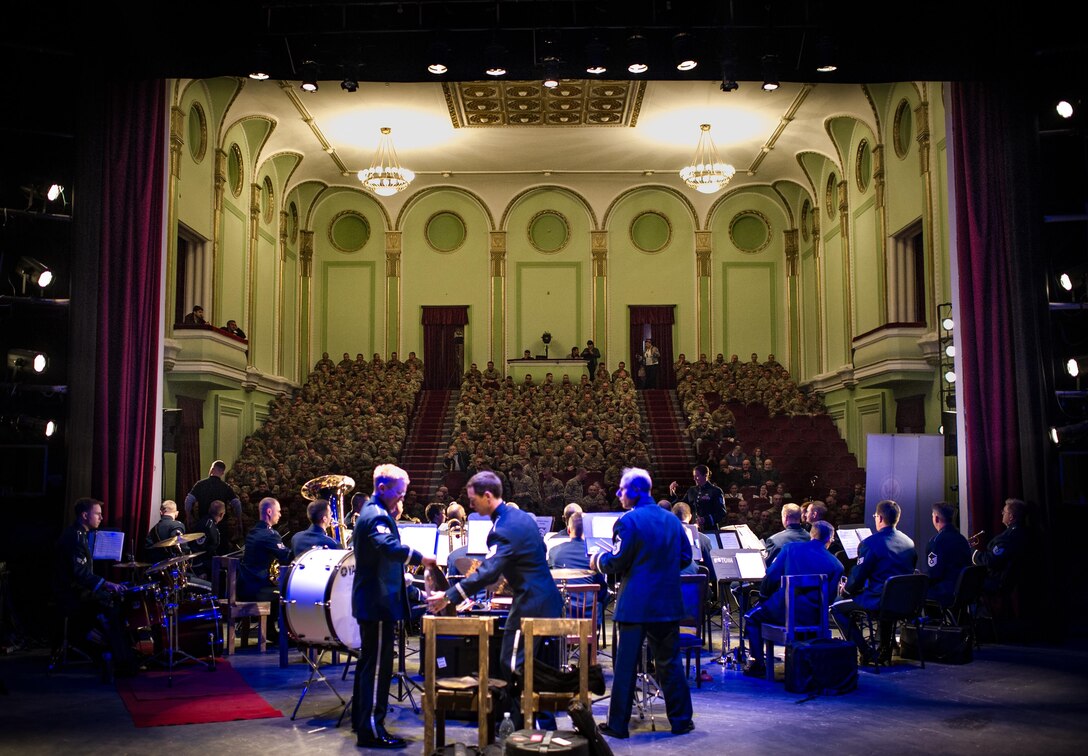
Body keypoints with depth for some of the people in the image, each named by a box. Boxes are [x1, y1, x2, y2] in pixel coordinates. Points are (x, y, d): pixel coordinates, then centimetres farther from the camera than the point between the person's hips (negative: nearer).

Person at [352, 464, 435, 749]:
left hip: (371, 600, 11)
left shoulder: (374, 512, 16)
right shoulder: (376, 515, -19)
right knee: (378, 664, -8)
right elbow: (391, 547, -37)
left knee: (369, 661, 19)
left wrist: (394, 518, 5)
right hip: (377, 601, -11)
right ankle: (371, 730, -5)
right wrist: (425, 560, -41)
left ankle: (361, 719, 30)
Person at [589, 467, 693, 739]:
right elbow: (685, 556, 12)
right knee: (669, 662, 13)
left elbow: (616, 562, -15)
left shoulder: (629, 521, -13)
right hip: (667, 603, 5)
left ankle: (618, 724, 7)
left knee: (625, 665, 2)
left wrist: (598, 561, 4)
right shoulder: (672, 520, 7)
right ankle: (681, 719, 16)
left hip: (636, 604, -5)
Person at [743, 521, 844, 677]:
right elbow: (829, 596, 5)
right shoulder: (836, 565, 3)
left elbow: (771, 576, -3)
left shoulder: (791, 547, 0)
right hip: (813, 619, 3)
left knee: (752, 617, 23)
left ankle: (758, 663, 13)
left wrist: (764, 596, 15)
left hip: (783, 611, -3)